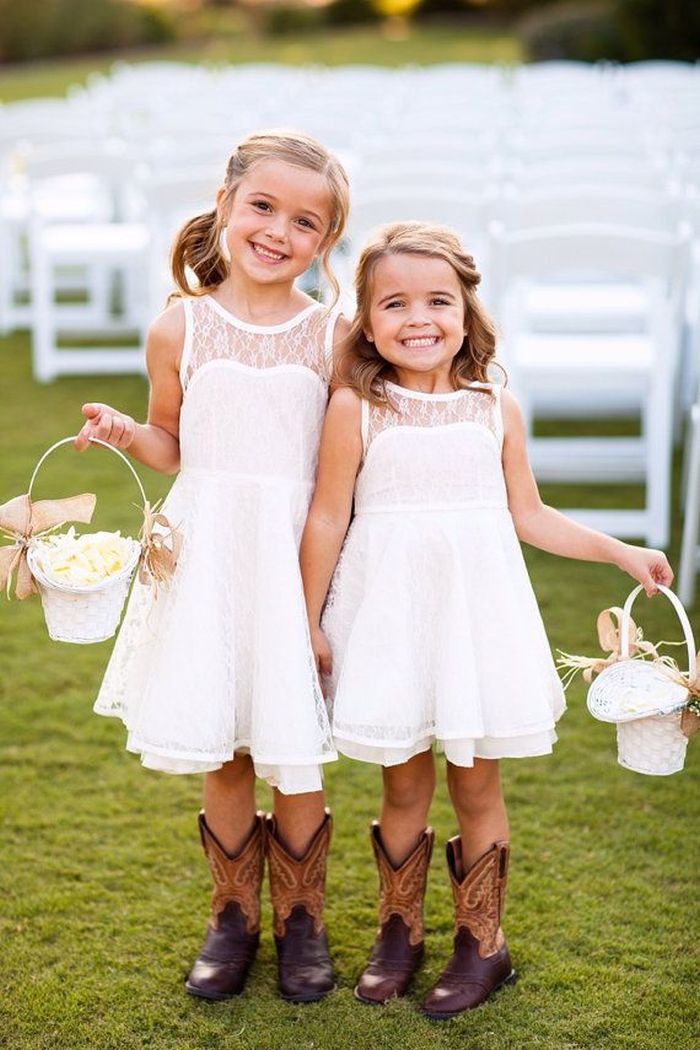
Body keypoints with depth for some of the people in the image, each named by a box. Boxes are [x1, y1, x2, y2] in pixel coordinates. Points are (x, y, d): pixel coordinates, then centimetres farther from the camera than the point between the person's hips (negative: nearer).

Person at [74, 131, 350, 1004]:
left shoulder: (333, 336, 0)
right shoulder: (179, 329, 1)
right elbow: (173, 447, 10)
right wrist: (122, 431, -7)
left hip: (297, 554, -1)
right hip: (206, 553, 1)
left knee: (294, 752, 4)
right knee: (219, 751, 9)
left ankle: (301, 916, 25)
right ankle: (234, 914, 29)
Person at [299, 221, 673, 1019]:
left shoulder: (495, 410, 2)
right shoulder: (355, 410, -6)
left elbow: (528, 514, 10)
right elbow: (326, 519, -2)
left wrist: (622, 553, 10)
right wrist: (310, 621, 0)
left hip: (477, 610, 1)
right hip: (391, 613, -1)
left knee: (476, 782, 8)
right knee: (403, 782, 10)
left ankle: (481, 943, 23)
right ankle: (398, 933, 28)